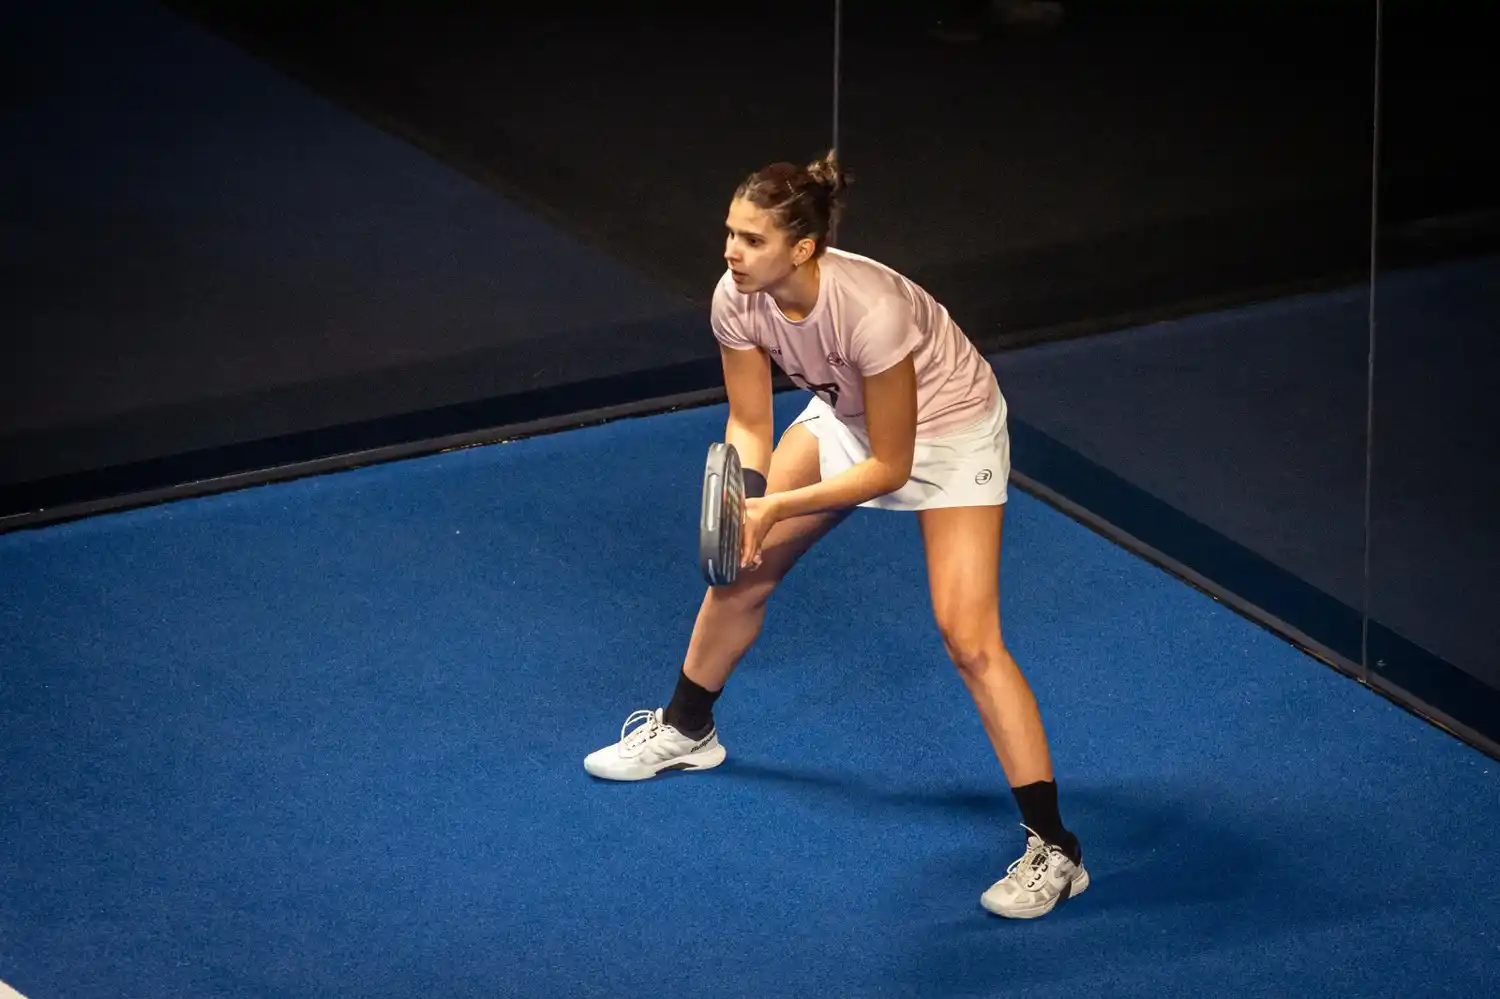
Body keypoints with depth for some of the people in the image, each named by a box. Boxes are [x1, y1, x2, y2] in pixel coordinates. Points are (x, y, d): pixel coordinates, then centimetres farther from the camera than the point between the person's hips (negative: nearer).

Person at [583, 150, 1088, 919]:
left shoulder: (869, 311, -41)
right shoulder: (738, 300, -23)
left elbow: (890, 465, -29)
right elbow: (748, 428, -10)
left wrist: (777, 508, -31)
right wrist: (744, 503, -28)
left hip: (947, 432, -7)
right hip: (846, 415, 7)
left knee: (968, 639, -16)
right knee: (741, 566, 13)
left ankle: (1051, 852, -12)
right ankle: (685, 732, 41)